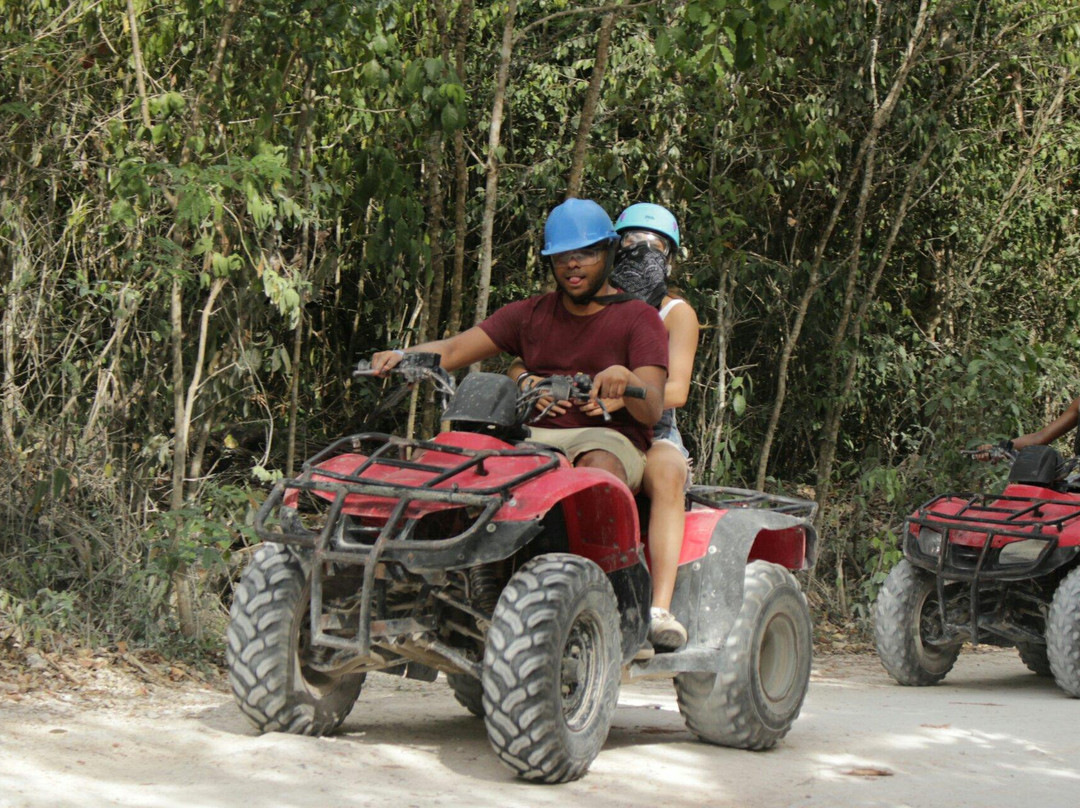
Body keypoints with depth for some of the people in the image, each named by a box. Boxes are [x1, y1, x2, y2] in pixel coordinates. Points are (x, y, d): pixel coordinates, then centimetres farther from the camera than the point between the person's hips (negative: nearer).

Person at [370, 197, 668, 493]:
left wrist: (625, 379, -33)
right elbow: (452, 350, 8)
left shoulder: (638, 318, 4)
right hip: (536, 434, 4)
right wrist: (401, 356, -14)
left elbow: (652, 411, -9)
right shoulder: (530, 314, 18)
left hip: (609, 438, -4)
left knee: (601, 466, -40)